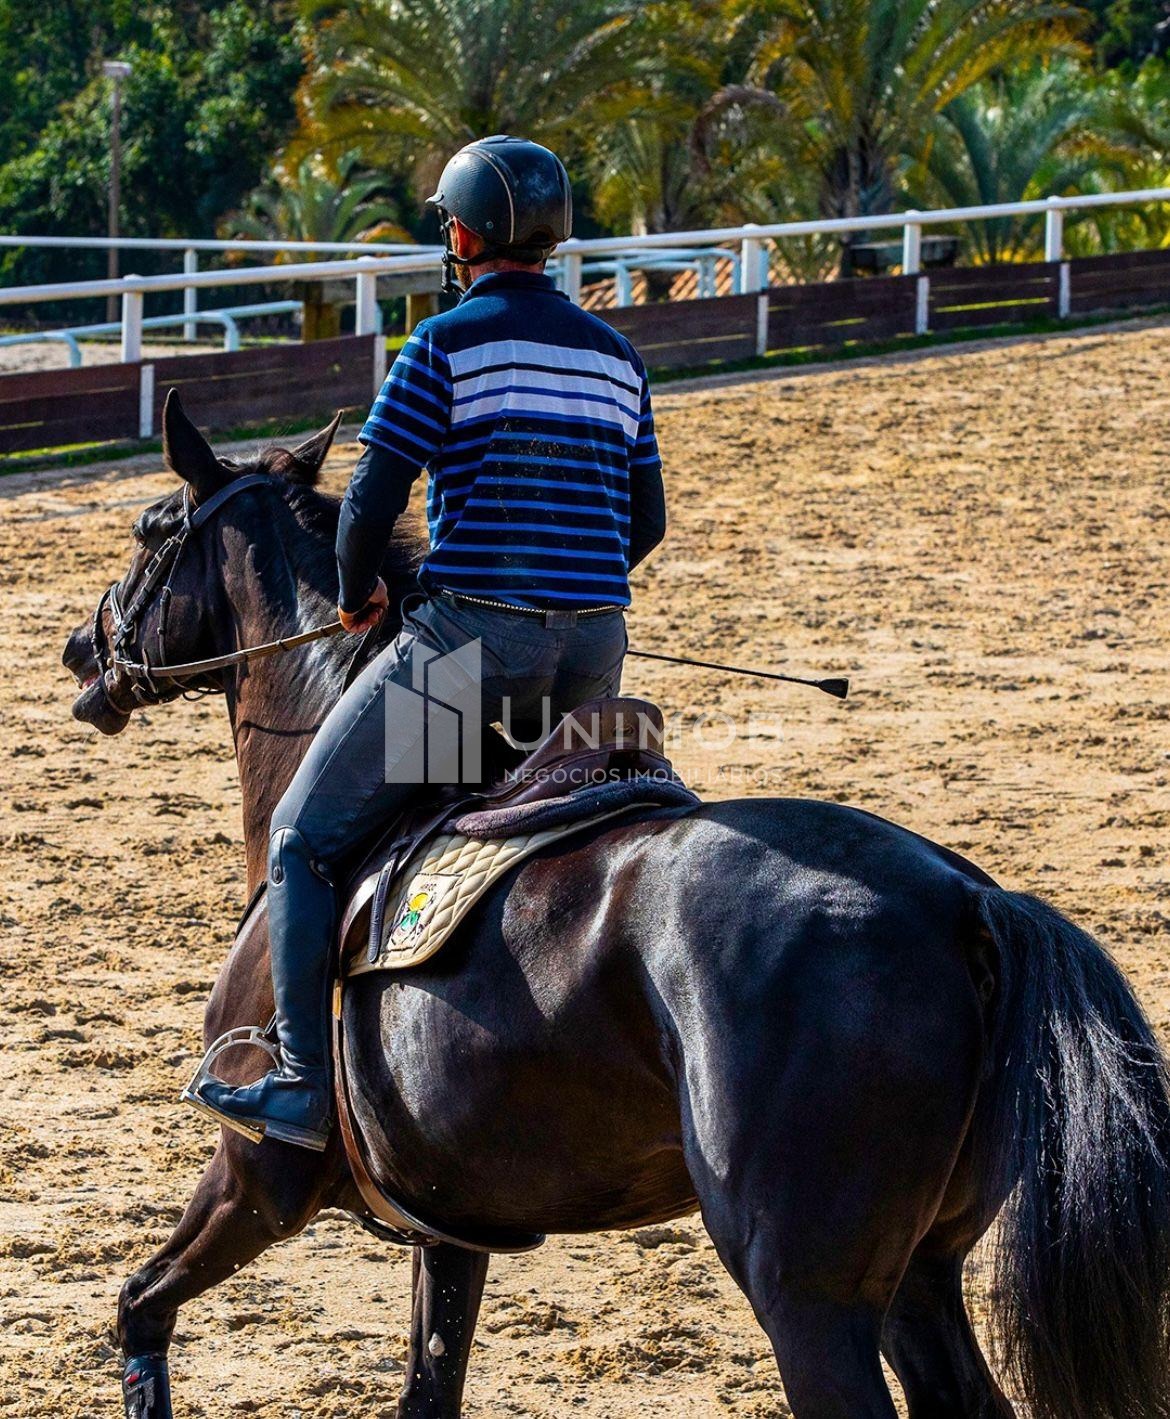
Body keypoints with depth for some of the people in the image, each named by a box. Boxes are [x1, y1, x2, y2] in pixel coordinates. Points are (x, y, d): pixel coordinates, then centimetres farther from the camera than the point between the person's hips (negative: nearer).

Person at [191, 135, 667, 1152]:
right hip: (596, 652, 6)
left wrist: (358, 596, 9)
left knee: (304, 839, 4)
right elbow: (647, 521, 16)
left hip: (468, 638, -6)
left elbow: (370, 505, -9)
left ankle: (306, 1086, -4)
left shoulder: (449, 344, -5)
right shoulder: (616, 355, 13)